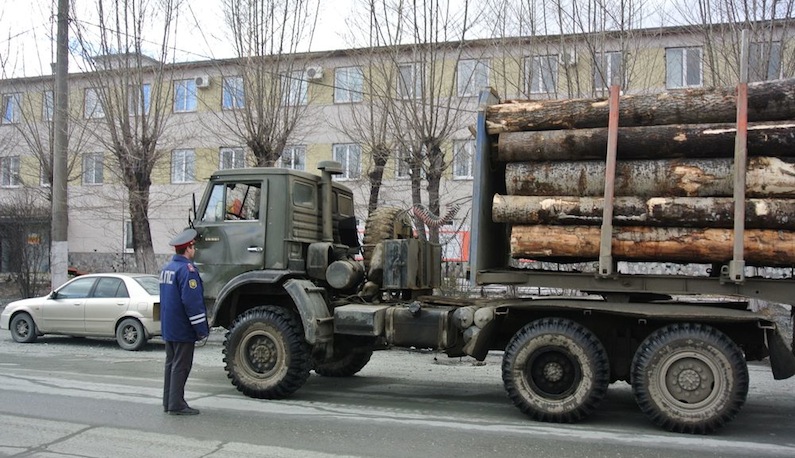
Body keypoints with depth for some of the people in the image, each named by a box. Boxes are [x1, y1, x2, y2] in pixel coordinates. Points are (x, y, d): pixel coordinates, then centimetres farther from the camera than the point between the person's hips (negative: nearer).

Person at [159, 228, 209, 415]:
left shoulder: (167, 268, 12)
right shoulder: (187, 270, -18)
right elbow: (192, 302, -23)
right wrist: (201, 329, -18)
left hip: (168, 328, 9)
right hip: (183, 329, -9)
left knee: (171, 364, 15)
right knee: (181, 366, -4)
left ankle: (168, 402, 21)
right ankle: (177, 405, 0)